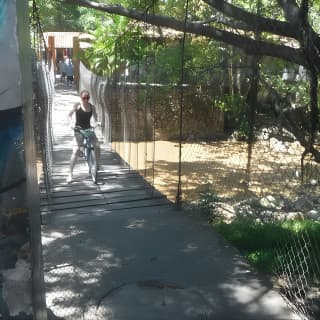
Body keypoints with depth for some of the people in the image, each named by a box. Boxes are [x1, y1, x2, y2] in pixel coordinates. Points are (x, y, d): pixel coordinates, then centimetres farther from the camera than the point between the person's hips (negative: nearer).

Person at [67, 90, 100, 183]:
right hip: (79, 130, -4)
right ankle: (70, 174, -12)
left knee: (97, 147, -10)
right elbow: (69, 115, -8)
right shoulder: (77, 105, -6)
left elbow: (95, 118, 8)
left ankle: (97, 167, 14)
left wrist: (97, 122, -14)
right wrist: (71, 123, -27)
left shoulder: (92, 107, 4)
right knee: (76, 151, -16)